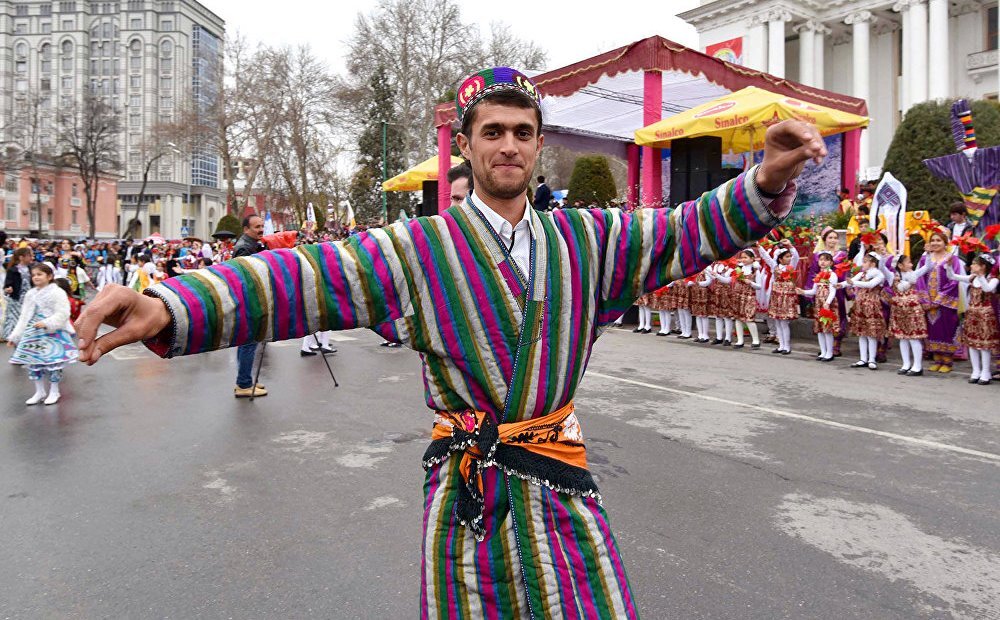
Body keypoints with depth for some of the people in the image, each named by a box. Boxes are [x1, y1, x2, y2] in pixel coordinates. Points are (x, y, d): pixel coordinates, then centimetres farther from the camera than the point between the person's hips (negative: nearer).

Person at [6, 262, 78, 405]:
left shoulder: (57, 292, -8)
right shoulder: (30, 294, 11)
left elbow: (62, 314, -15)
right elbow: (24, 317, 14)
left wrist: (47, 323, -28)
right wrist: (15, 336, 12)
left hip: (53, 334, -6)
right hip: (33, 333, 6)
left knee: (53, 362, -1)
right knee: (33, 362, 8)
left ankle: (54, 391, 14)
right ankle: (39, 391, 22)